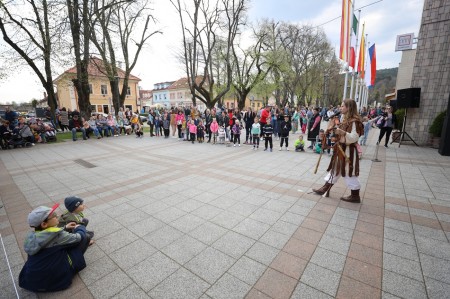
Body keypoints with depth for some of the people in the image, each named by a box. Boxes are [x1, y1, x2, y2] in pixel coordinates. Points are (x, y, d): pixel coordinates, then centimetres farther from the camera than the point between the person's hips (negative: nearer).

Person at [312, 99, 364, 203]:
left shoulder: (354, 121, -18)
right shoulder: (345, 119, 11)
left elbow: (354, 138, -25)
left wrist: (342, 132, -34)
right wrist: (334, 128, 6)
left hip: (348, 151, -10)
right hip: (340, 149, 10)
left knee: (349, 173, 1)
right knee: (335, 169, 15)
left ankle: (355, 196, 16)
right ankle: (325, 188, 24)